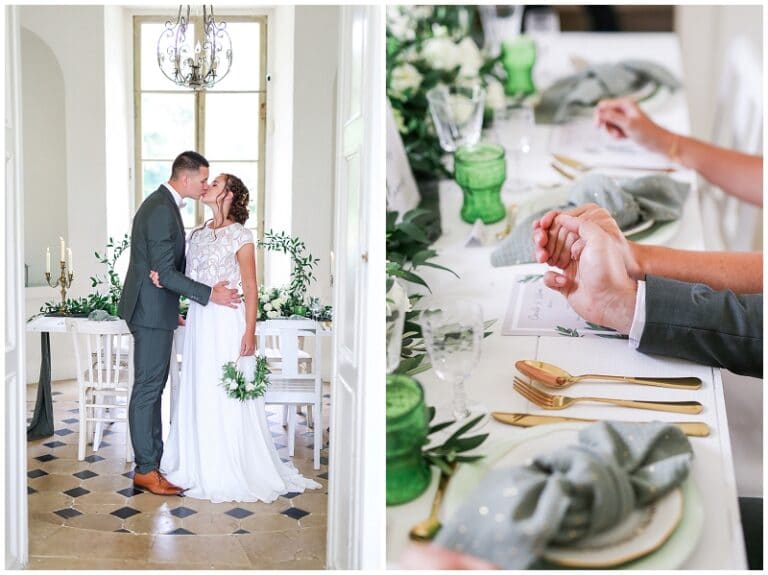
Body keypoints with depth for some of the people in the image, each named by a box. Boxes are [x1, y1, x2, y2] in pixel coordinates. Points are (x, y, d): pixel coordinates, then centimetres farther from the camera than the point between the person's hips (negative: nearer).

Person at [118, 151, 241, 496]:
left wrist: (172, 309, 22)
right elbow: (164, 271, -23)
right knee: (147, 389, -3)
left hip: (155, 309, 11)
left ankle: (153, 460, 23)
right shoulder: (162, 210, -19)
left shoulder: (162, 204, 14)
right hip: (152, 311, -11)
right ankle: (145, 470, 5)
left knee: (153, 388, 14)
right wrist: (209, 294, -19)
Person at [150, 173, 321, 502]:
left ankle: (231, 472, 12)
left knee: (227, 397, 0)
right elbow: (188, 279, 13)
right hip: (198, 322, 6)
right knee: (199, 393, 11)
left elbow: (250, 288, -9)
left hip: (226, 323, -6)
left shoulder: (240, 235, -7)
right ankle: (200, 466, 24)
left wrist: (250, 332, -14)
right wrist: (163, 279, -7)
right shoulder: (197, 234, 12)